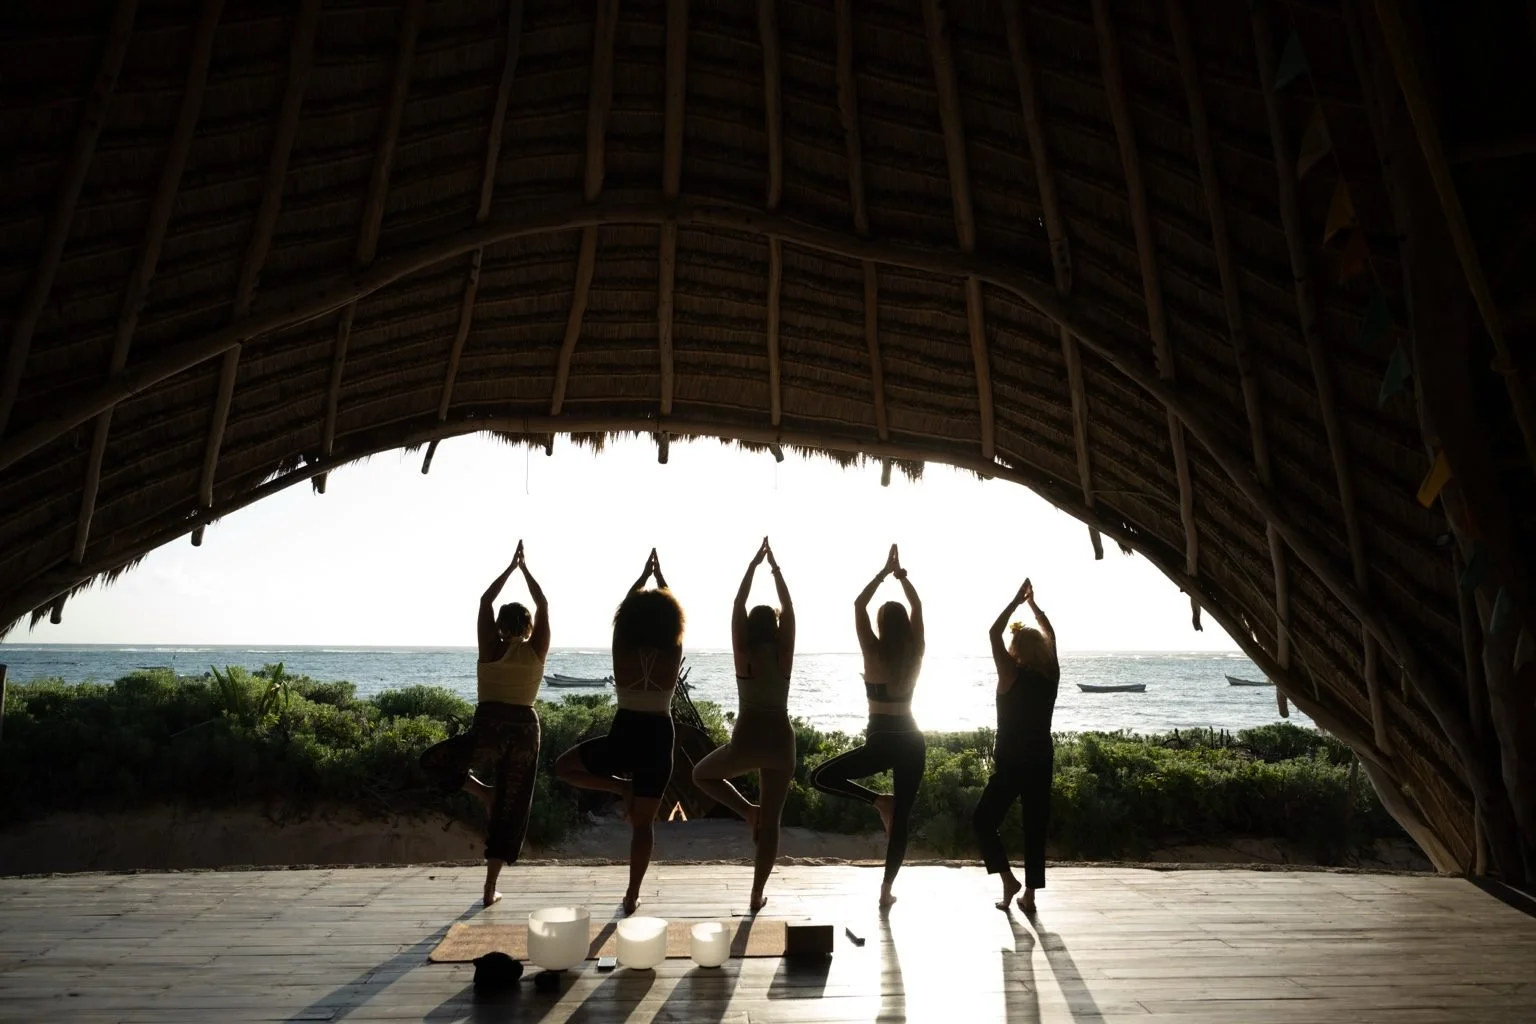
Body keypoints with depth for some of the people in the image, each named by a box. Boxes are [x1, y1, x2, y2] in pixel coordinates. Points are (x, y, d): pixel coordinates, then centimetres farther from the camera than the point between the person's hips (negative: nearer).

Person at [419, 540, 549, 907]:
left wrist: (511, 567, 18)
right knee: (510, 810, 11)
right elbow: (543, 606, 14)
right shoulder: (536, 651, 4)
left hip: (488, 729, -2)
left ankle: (483, 792, 5)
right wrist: (525, 568, 20)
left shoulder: (491, 647, 1)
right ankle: (490, 888, 11)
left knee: (433, 760, 23)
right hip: (526, 732, 2)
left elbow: (485, 601, 11)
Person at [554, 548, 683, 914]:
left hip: (623, 736, -2)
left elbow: (625, 609, 9)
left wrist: (643, 576, 22)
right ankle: (632, 896, 14)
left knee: (564, 767, 22)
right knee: (643, 823, 12)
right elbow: (672, 611, 10)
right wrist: (661, 578, 22)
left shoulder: (622, 652, -7)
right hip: (659, 739, 2)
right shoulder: (672, 655, -7)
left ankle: (620, 788, 7)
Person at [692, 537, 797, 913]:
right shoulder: (784, 658, -3)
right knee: (771, 822, 11)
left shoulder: (744, 657, -6)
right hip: (781, 743, 2)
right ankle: (757, 895, 13)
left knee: (702, 774, 26)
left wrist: (753, 565, 3)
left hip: (747, 742, -2)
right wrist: (775, 568, 7)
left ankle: (747, 810, 7)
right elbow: (789, 611, 3)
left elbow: (737, 608, -2)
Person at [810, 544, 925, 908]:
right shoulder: (915, 653, 0)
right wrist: (902, 575, 9)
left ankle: (879, 801, 0)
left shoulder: (874, 654, -10)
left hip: (881, 742, -5)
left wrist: (884, 572, 0)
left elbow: (859, 605, -4)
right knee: (902, 818, 10)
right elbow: (917, 607, 13)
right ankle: (887, 889, 11)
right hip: (912, 741, 5)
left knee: (822, 776, 9)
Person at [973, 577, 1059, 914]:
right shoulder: (1050, 676, 0)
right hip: (1041, 762, 5)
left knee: (983, 821, 10)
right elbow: (1051, 637, 15)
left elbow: (994, 634, -7)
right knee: (1035, 826, 11)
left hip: (1011, 762, -5)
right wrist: (1033, 604, 20)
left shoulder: (1012, 675, -13)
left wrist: (1016, 601, -1)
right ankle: (1030, 896, 13)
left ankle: (1008, 880, 1)